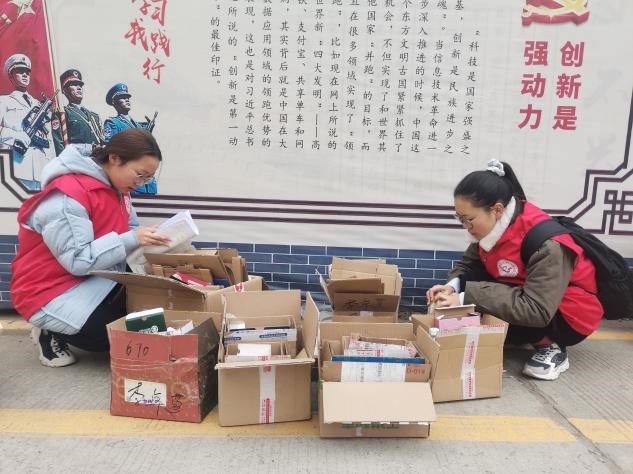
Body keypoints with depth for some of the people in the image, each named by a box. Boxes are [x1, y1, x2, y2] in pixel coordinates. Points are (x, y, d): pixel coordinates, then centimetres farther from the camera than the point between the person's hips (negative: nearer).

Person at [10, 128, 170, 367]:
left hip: (96, 278, 9)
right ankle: (51, 333, 6)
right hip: (51, 291, -9)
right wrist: (132, 240, -34)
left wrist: (148, 239, -16)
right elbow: (78, 261, -29)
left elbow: (129, 229, 6)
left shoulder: (115, 187, 0)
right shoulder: (67, 195, -27)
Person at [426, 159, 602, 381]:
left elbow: (536, 311, -39)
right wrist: (453, 286, -26)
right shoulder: (491, 227, -11)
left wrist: (466, 298, -41)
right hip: (523, 292, 7)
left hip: (568, 315, -6)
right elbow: (468, 265, -2)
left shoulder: (546, 244, -33)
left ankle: (550, 346, -5)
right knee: (467, 282, -17)